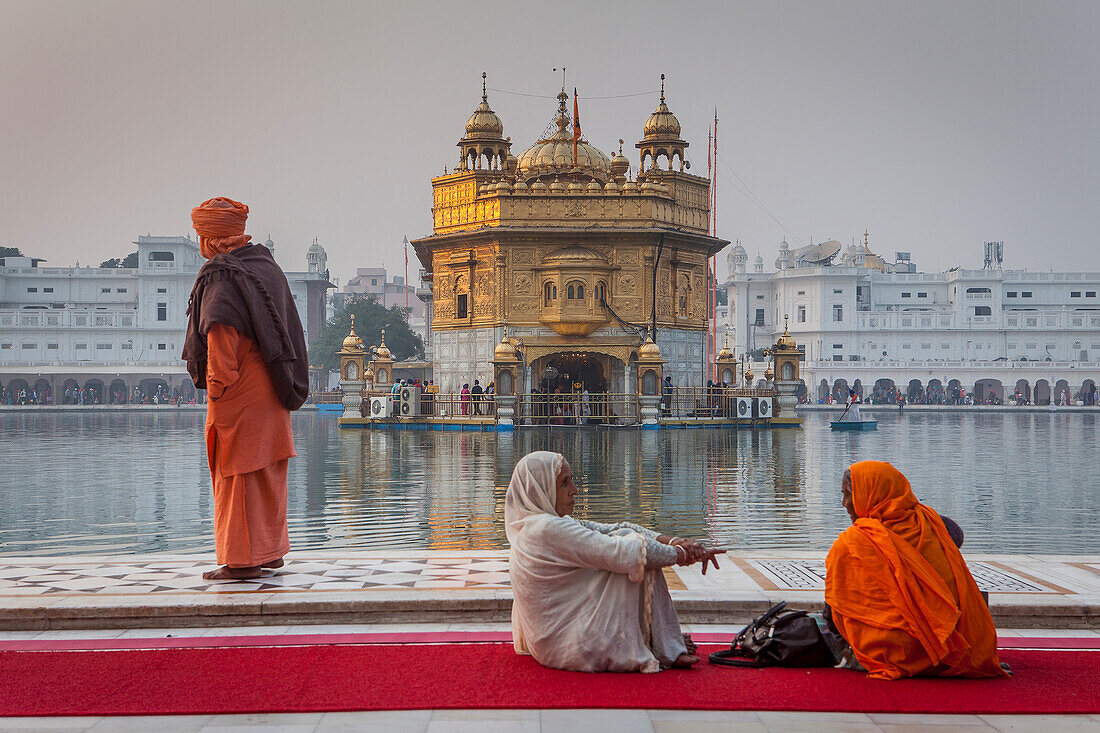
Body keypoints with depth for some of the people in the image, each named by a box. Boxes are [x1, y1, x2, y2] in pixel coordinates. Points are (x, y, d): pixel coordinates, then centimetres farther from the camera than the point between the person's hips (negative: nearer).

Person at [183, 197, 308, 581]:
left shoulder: (221, 276, -12)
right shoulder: (267, 266, 13)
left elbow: (221, 332, -22)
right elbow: (288, 327, 15)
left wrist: (218, 385, -19)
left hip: (240, 391, -8)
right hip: (271, 388, 8)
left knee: (238, 474, -2)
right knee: (268, 471, 15)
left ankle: (243, 557, 2)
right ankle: (271, 549, 23)